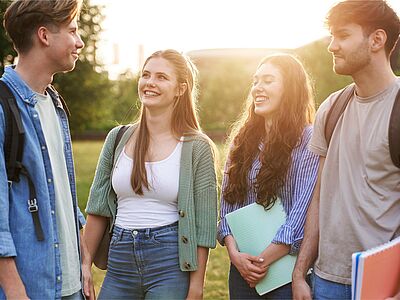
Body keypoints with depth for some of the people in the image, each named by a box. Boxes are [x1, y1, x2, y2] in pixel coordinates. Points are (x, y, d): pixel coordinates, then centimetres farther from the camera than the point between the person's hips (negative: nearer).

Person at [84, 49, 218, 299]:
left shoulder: (196, 147, -5)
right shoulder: (117, 138, 5)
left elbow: (203, 224, -5)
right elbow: (98, 211, 8)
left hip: (170, 265, -3)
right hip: (120, 262, 3)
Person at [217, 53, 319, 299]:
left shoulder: (308, 140, -9)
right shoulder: (242, 139, 8)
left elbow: (303, 211, -15)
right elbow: (227, 202, 5)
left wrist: (263, 261, -15)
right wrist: (234, 253, -9)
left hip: (288, 269, -5)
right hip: (242, 268, 5)